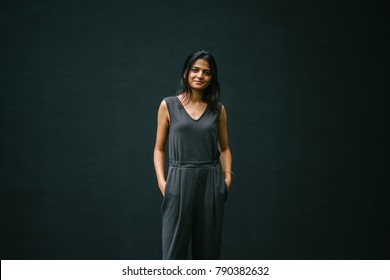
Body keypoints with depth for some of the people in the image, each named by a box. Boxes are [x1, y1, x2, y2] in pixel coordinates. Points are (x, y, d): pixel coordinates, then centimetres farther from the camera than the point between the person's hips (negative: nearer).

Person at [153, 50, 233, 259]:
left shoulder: (218, 109, 7)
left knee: (208, 249, 8)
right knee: (174, 249, -2)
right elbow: (159, 148, 5)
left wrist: (228, 177, -1)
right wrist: (161, 181, -8)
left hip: (210, 183, 2)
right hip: (179, 182, -2)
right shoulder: (168, 105, 2)